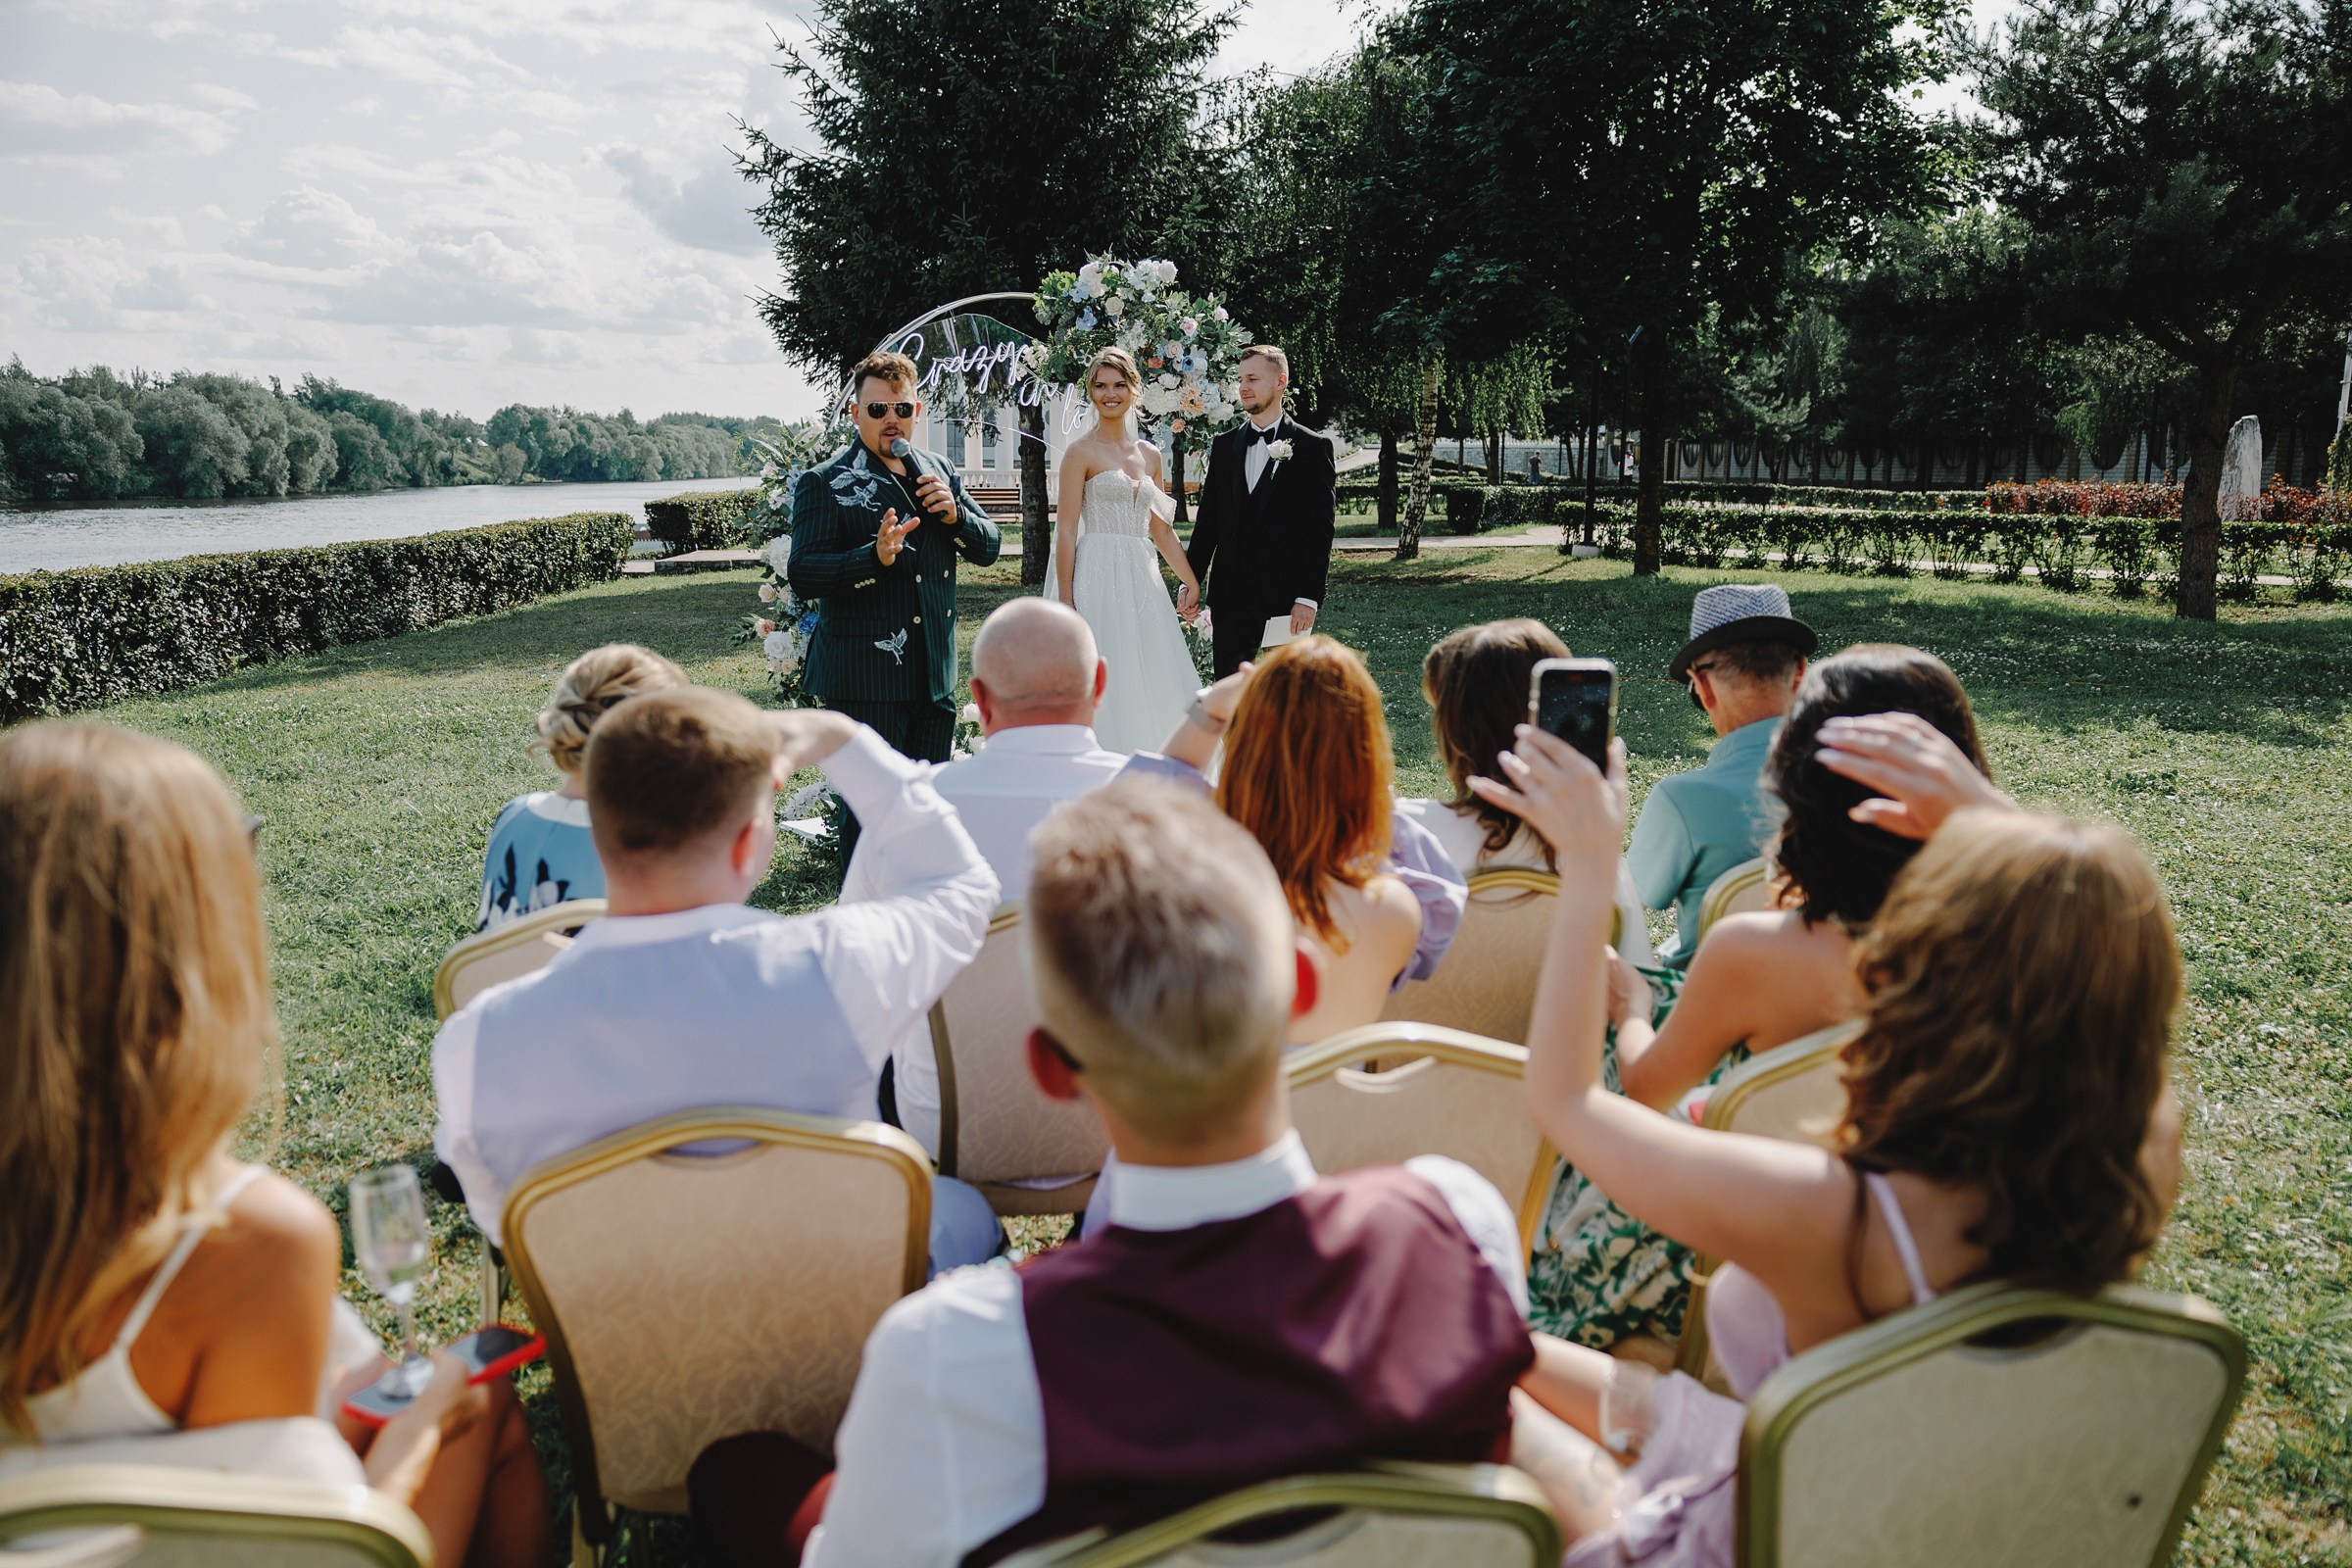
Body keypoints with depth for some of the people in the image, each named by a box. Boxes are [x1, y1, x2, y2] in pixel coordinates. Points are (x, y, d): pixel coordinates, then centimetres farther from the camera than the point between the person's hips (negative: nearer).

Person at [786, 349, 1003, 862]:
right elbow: (801, 574, -12)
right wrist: (874, 556, -26)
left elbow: (989, 546, 15)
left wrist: (955, 514, -5)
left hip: (935, 677, 6)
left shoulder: (940, 473, 14)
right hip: (864, 680, -6)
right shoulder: (824, 483, -4)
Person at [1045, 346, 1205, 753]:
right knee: (1104, 686, -8)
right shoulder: (1081, 452, -3)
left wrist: (1191, 581, 19)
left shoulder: (1151, 456, 15)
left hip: (1141, 579, 6)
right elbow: (1067, 531, -7)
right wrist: (1065, 601, -14)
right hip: (1097, 578, -6)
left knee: (1153, 686, 4)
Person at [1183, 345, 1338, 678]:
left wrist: (1309, 597, -12)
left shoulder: (1313, 447, 0)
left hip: (1286, 596, -3)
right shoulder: (1224, 446, 12)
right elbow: (1207, 522, 13)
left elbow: (1320, 529, -5)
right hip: (1231, 596, 3)